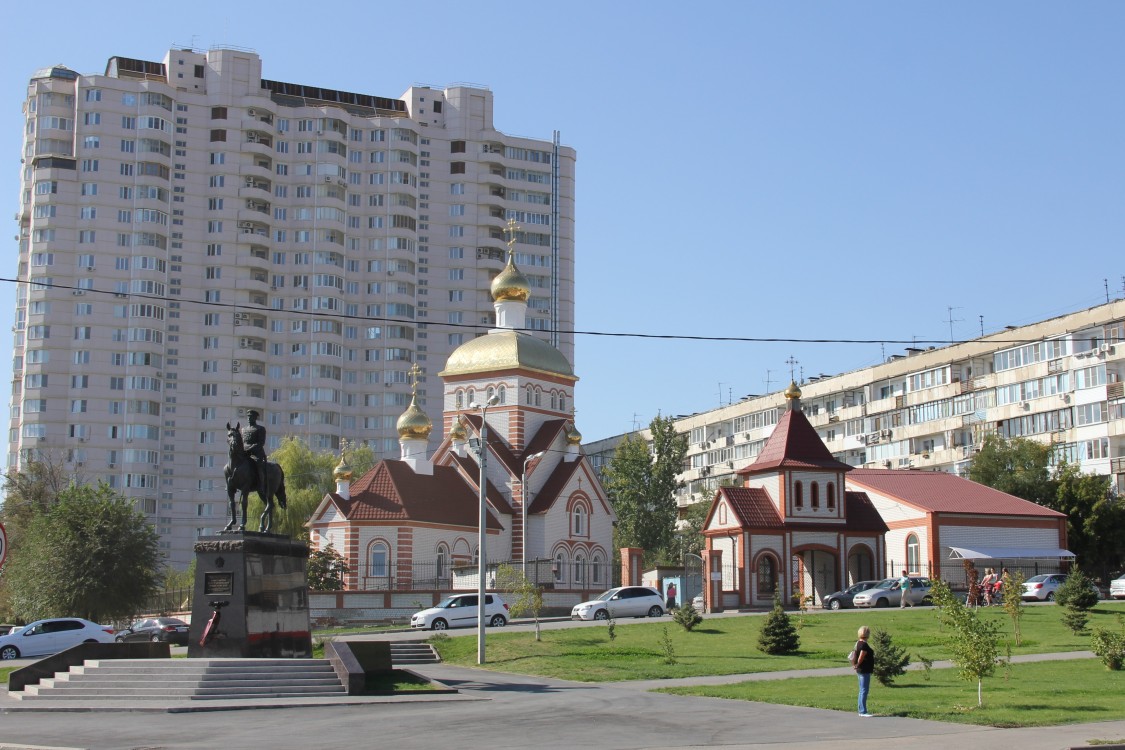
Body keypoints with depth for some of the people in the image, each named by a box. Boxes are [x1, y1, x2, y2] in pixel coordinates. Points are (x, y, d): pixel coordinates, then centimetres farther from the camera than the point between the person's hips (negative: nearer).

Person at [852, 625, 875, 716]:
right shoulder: (864, 645, -18)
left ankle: (861, 710, 20)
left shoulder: (858, 643, 11)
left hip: (860, 671, 10)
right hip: (864, 671, -10)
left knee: (862, 691, 15)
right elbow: (860, 658, -22)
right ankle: (863, 711, -5)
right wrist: (857, 666, -7)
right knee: (864, 691, -6)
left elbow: (854, 657, 14)